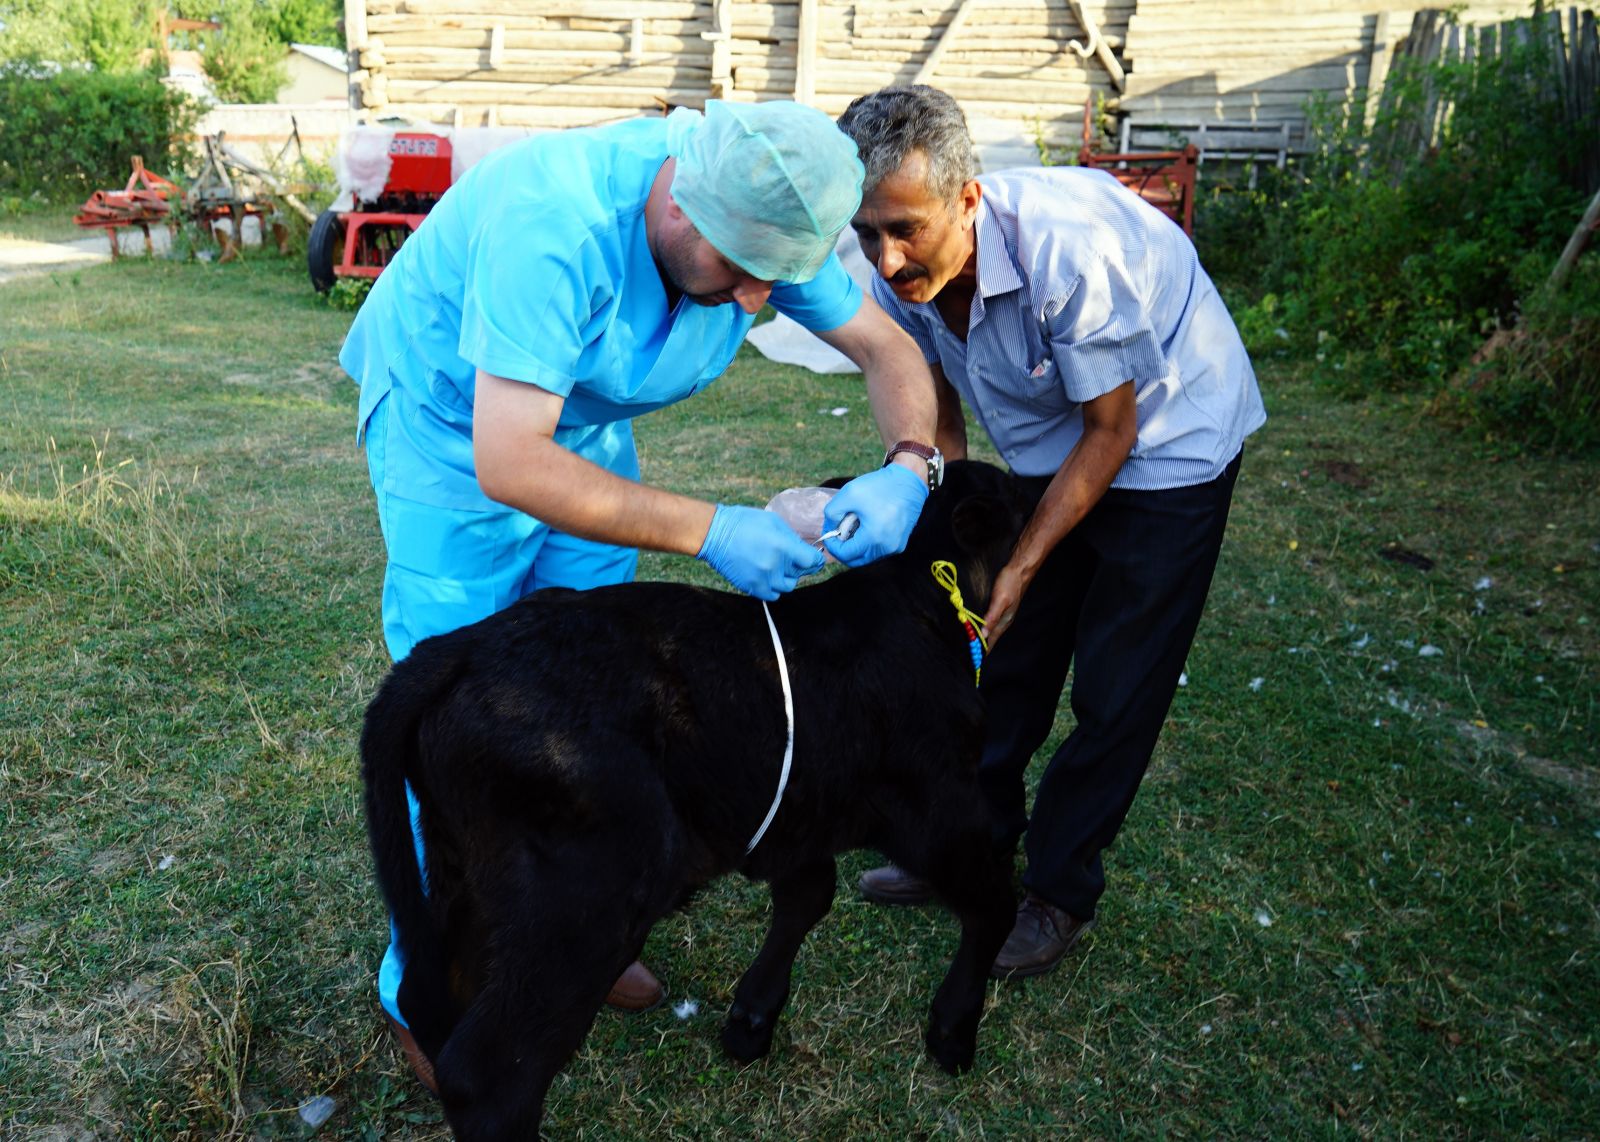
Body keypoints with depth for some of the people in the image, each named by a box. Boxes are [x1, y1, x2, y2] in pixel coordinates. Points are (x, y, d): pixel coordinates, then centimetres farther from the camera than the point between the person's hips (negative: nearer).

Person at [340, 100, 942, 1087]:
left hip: (586, 423, 6)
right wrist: (708, 530, -42)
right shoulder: (559, 228, -39)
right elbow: (509, 465, -42)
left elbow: (887, 346, -9)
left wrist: (909, 467, -30)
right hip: (450, 419, -6)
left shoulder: (765, 222, -18)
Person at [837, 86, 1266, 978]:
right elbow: (939, 416, 0)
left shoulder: (1066, 250, -36)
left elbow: (1111, 431, -24)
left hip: (1168, 441, -6)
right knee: (1007, 654, 10)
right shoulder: (902, 277, -16)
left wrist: (1021, 567, -22)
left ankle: (1062, 891, 15)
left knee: (1116, 686, -2)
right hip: (1051, 447, 6)